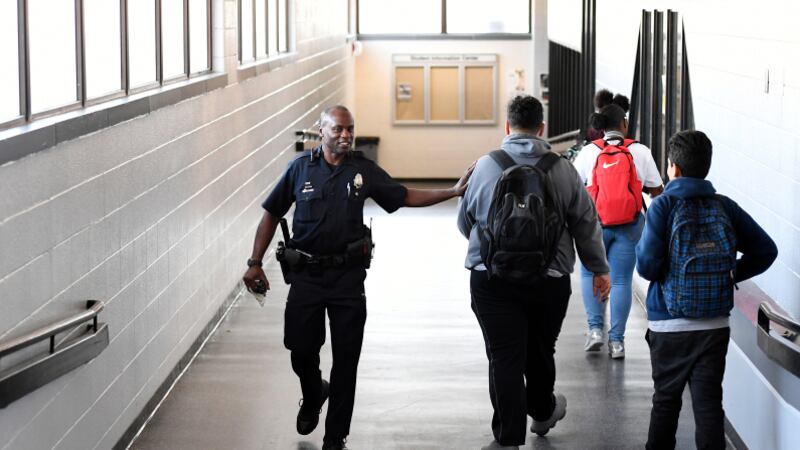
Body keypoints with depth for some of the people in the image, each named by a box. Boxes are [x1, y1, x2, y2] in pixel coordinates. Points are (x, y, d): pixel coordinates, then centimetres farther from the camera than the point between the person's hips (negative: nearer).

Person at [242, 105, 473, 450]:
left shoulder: (363, 170, 2)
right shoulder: (300, 168, -1)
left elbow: (405, 197, 9)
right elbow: (271, 214, 4)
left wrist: (454, 191, 0)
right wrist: (255, 263, -2)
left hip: (347, 276, 1)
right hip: (306, 275, -1)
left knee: (345, 360, 2)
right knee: (301, 349, 2)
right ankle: (313, 395, 38)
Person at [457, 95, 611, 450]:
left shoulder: (485, 167, -4)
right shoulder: (562, 170, -3)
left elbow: (465, 222, 8)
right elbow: (586, 223, 4)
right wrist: (599, 269, 16)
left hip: (492, 279, -2)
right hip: (549, 280, 2)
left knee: (504, 357, 1)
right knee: (540, 353, 20)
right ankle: (542, 412, 44)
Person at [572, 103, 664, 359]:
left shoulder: (589, 152, -2)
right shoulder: (640, 152, -1)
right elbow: (656, 191, 4)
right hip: (630, 224, 0)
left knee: (590, 273, 18)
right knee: (621, 280, 4)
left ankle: (595, 328, 6)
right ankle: (617, 341, 4)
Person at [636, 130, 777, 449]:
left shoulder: (663, 207, -10)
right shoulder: (726, 207, 0)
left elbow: (647, 266, -15)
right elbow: (766, 250, 1)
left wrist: (639, 248, 6)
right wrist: (731, 274, 9)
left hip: (668, 324, -2)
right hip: (715, 324, 2)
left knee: (666, 397, 14)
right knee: (708, 400, 3)